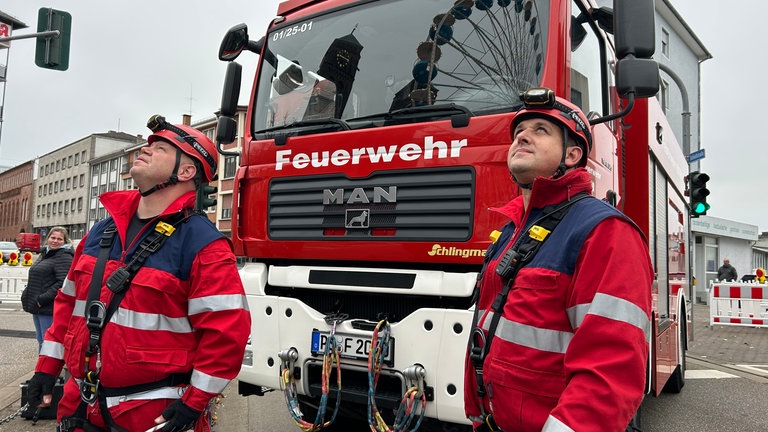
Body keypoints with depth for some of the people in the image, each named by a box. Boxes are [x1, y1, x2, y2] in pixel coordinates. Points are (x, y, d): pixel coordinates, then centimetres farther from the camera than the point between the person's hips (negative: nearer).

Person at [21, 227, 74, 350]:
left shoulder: (64, 257, -12)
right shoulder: (45, 254, 18)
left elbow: (63, 283, -23)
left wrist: (43, 299, -21)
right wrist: (27, 296, 17)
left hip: (50, 309, -10)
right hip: (38, 307, 10)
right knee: (41, 341, 18)